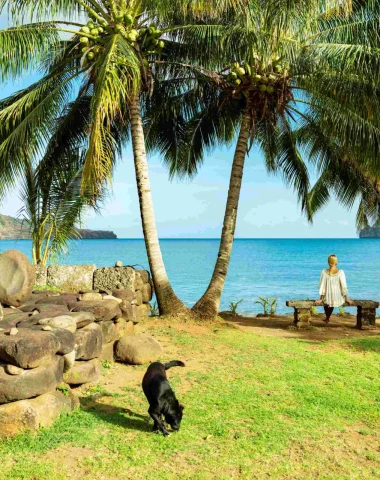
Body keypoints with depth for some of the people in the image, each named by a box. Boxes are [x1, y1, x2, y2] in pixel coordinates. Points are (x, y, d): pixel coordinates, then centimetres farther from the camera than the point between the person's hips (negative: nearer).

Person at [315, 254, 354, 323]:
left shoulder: (324, 272, -12)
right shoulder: (340, 272, -14)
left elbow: (322, 286, -7)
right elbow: (344, 286, -10)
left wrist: (321, 299, 1)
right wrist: (346, 299, 0)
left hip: (328, 300, 0)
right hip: (338, 300, 0)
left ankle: (327, 318, 48)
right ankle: (327, 318, 52)